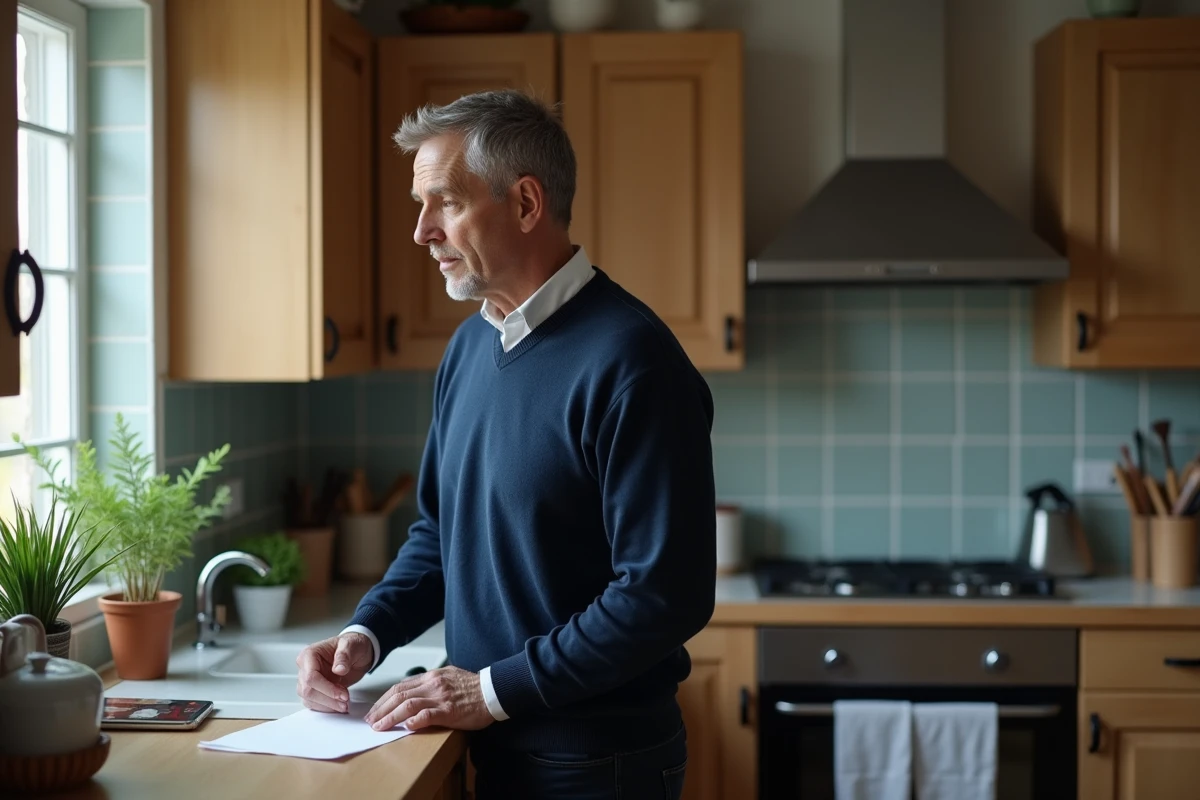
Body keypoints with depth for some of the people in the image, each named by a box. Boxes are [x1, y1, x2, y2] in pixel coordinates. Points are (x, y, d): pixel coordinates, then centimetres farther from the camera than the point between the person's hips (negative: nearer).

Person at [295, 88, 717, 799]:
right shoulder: (470, 345, 5)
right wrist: (370, 633, -1)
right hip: (485, 742, 7)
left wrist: (497, 689, -19)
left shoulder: (629, 360, -20)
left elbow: (668, 594, -24)